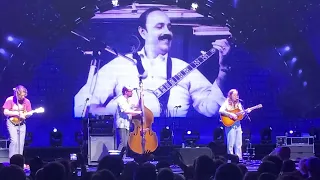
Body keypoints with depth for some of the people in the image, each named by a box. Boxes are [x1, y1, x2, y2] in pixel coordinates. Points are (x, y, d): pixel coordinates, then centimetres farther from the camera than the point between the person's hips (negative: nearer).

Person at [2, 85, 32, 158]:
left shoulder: (26, 101, -1)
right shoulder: (10, 100, -11)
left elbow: (30, 113, 6)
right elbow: (5, 112, -13)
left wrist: (24, 114, -16)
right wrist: (17, 113, -19)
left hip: (21, 123, 4)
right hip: (12, 122, -4)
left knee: (21, 143, 1)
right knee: (14, 141, -17)